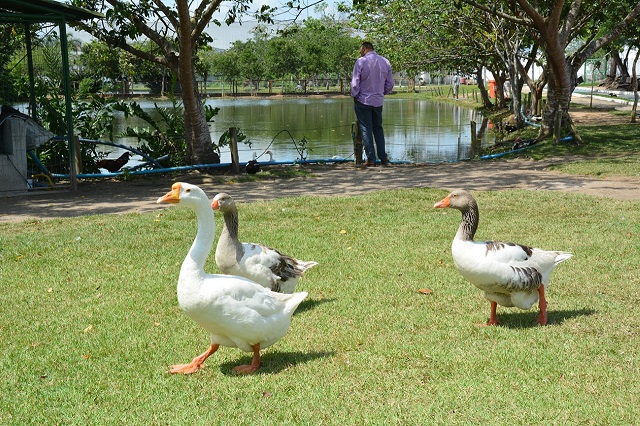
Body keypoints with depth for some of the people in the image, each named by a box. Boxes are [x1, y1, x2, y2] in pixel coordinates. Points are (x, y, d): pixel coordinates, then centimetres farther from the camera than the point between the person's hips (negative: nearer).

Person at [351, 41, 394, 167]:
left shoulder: (361, 61, -12)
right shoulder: (385, 62, 3)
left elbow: (355, 83, -12)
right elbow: (390, 83, 8)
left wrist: (354, 96, 4)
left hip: (363, 101, -5)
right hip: (378, 101, 5)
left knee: (366, 130, 1)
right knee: (378, 129, 16)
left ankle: (371, 159, 0)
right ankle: (383, 158, 14)